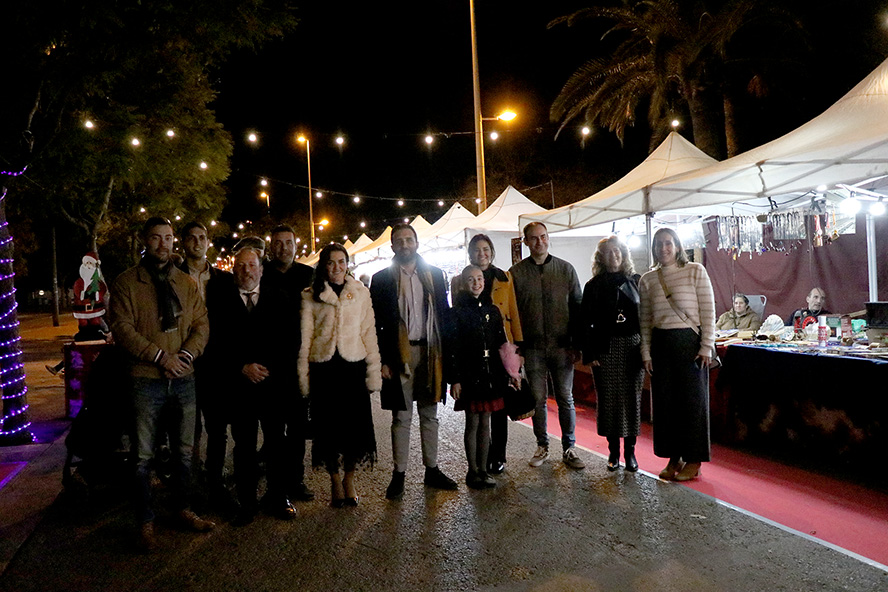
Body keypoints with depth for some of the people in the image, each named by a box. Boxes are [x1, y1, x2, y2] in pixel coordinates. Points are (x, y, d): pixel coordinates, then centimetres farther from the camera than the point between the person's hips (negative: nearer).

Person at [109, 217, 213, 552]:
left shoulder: (186, 283, 11)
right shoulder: (127, 282, -2)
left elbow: (202, 324, 6)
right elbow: (122, 328, -10)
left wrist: (186, 354, -12)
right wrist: (161, 356, -17)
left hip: (184, 379, 4)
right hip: (146, 380, -4)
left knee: (184, 451, 13)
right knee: (144, 455, 4)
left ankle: (182, 510, 29)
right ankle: (146, 522, 18)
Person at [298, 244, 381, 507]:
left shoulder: (361, 293, 9)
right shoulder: (310, 296, 5)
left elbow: (369, 334, 7)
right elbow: (304, 337, 4)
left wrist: (373, 372, 2)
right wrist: (303, 376, 0)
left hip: (353, 367, 1)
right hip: (323, 368, -1)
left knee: (357, 424, 0)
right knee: (328, 426, 4)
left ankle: (349, 479, 22)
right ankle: (335, 482, 23)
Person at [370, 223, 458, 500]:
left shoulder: (434, 275, 8)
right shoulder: (382, 279, 1)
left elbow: (444, 314, 7)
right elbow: (376, 324, -2)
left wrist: (445, 352, -1)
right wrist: (382, 360, -9)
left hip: (430, 353, 3)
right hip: (399, 355, -3)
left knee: (430, 415, 12)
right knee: (401, 417, 4)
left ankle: (432, 470, 23)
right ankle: (399, 474, 15)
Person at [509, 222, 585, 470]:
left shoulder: (566, 269, 5)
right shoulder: (516, 272, 3)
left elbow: (577, 307, 6)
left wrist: (576, 344, 0)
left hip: (562, 345, 0)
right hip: (532, 347, 0)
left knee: (566, 398, 6)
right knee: (538, 399, 7)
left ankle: (569, 448, 18)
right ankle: (542, 446, 22)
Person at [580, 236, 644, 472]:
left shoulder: (636, 281, 8)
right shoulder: (593, 285, 4)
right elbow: (586, 321, 1)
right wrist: (589, 353, -6)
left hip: (633, 346, 1)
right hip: (605, 349, -1)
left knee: (632, 398, 4)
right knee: (608, 399, 2)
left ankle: (630, 451, 15)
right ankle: (613, 451, 15)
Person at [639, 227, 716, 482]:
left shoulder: (695, 271, -1)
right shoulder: (647, 279, 7)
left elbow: (708, 310, -4)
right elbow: (645, 320, 9)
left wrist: (706, 346, -9)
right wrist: (646, 352, 4)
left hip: (689, 340, -3)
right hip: (661, 343, 4)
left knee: (693, 400, 2)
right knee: (664, 401, 7)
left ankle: (693, 461, 14)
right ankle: (674, 458, 20)